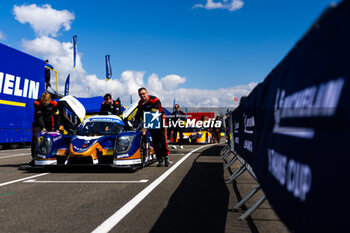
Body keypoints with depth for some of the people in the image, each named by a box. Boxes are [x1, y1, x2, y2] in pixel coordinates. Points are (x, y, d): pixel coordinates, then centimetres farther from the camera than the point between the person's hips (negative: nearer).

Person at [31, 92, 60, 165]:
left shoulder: (54, 104, -16)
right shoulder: (37, 103, -22)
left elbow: (56, 116, -10)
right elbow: (39, 116, -27)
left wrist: (57, 128, -15)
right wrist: (43, 127, -37)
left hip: (49, 123, 2)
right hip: (38, 123, -2)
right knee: (35, 137, -19)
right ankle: (34, 157, -17)